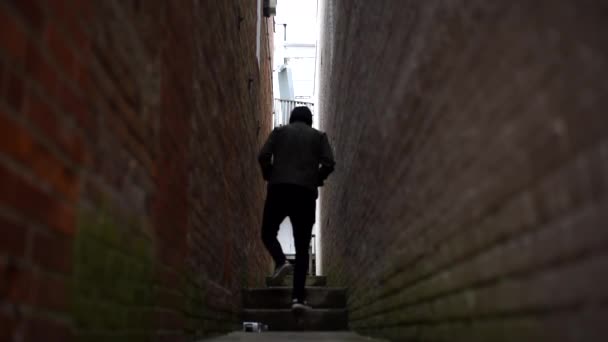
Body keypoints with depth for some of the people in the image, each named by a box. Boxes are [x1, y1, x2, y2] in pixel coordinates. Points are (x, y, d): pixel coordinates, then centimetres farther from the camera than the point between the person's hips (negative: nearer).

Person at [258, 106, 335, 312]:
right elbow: (329, 163, 0)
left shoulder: (279, 131, 13)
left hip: (279, 189, 0)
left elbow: (263, 157, 0)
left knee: (268, 233, 17)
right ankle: (299, 297, -7)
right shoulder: (319, 136, 14)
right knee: (302, 247, 2)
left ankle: (281, 261, -13)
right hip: (306, 192, 0)